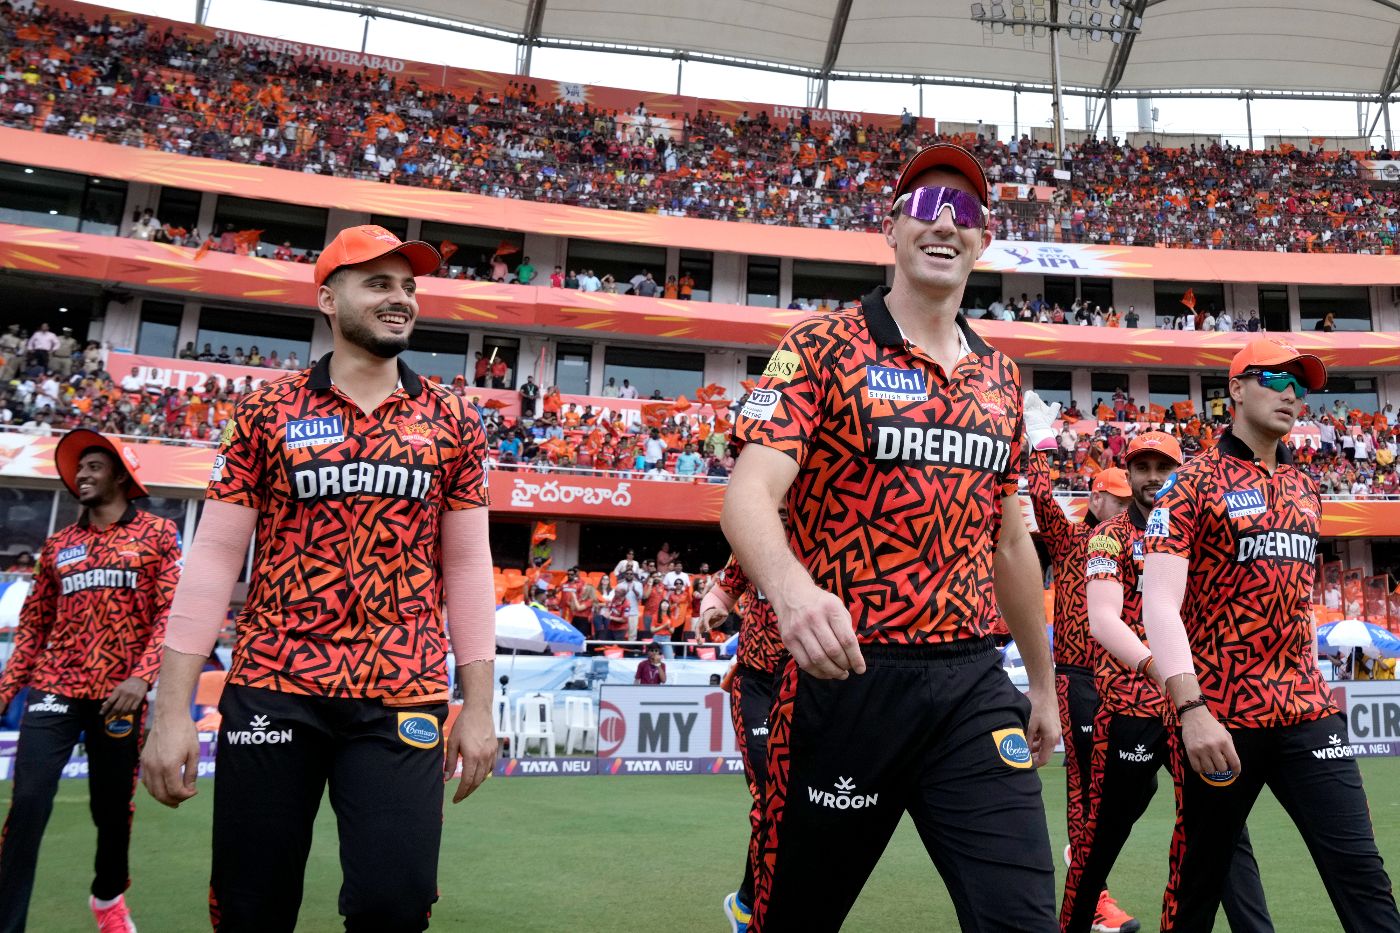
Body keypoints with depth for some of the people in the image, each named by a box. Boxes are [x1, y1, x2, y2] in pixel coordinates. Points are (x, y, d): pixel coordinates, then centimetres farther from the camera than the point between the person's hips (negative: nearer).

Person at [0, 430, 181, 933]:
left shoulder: (157, 533, 1)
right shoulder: (58, 545, 13)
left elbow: (171, 612, -8)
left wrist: (141, 677, -19)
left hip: (119, 694, -2)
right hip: (54, 688, 2)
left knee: (113, 808, 10)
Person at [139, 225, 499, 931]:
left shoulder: (451, 422, 7)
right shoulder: (268, 411, 4)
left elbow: (466, 566, 6)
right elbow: (215, 557, 2)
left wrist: (478, 707, 2)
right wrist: (172, 710, -2)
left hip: (402, 699, 0)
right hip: (269, 692, 0)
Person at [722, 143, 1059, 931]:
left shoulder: (1000, 377, 12)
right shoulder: (822, 349, -4)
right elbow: (748, 493, -18)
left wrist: (1044, 683, 22)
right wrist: (791, 587, -39)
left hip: (975, 684, 4)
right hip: (847, 675, -4)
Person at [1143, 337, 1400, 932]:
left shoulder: (1304, 489, 15)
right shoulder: (1194, 483, -5)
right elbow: (1159, 603, -14)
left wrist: (1313, 686, 19)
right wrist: (1190, 707, -23)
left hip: (1307, 712, 5)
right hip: (1222, 719, -5)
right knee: (1197, 883, 5)